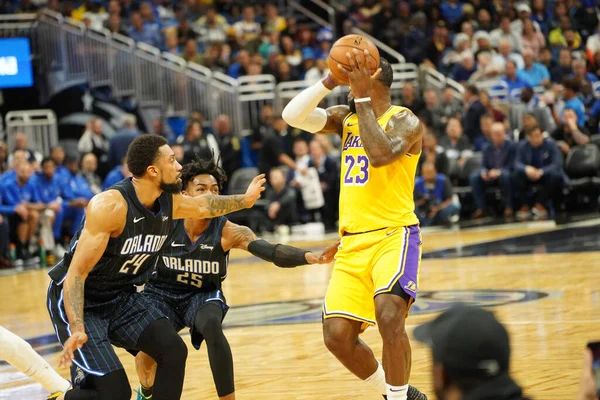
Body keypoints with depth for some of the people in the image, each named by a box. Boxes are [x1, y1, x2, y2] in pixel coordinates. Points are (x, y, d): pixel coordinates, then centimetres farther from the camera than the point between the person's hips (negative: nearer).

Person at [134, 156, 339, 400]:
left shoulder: (228, 231, -22)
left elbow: (270, 252, -36)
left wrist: (312, 257, -51)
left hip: (204, 295, -1)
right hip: (162, 292, 1)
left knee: (211, 325, -34)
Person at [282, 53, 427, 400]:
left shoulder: (404, 121, -6)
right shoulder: (345, 118, 12)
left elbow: (381, 154, -26)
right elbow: (292, 116, 0)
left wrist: (362, 98, -20)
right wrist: (330, 81, -8)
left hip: (394, 235, -6)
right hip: (353, 242, 7)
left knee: (389, 316, -28)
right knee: (337, 335, -1)